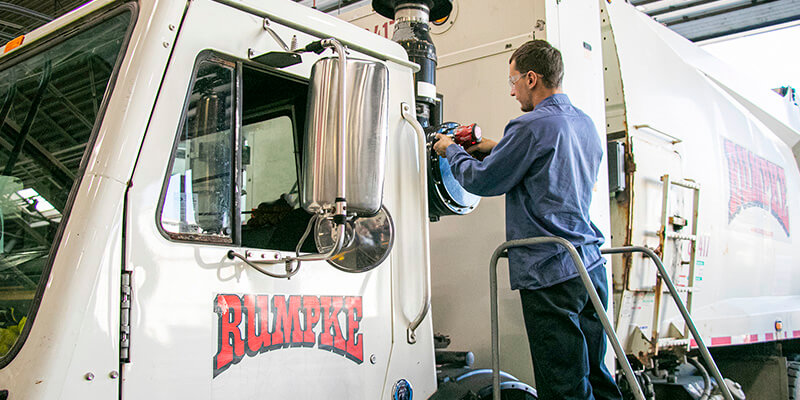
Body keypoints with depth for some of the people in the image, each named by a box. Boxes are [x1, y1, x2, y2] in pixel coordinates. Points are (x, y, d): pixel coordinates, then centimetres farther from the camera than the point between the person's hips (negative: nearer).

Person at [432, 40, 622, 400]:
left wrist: (451, 150, 11)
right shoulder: (585, 124, 14)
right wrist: (497, 148, 24)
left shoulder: (532, 126, -14)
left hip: (551, 274, -9)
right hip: (591, 267, 9)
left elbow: (482, 181, -6)